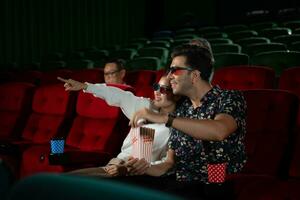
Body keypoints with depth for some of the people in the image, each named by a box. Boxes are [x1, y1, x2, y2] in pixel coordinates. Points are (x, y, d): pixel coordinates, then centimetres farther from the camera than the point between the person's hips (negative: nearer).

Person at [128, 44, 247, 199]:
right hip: (181, 186, 5)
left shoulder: (230, 98, -4)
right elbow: (170, 163, 14)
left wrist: (164, 118, -28)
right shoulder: (180, 111, 14)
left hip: (217, 187, -5)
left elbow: (220, 131, -28)